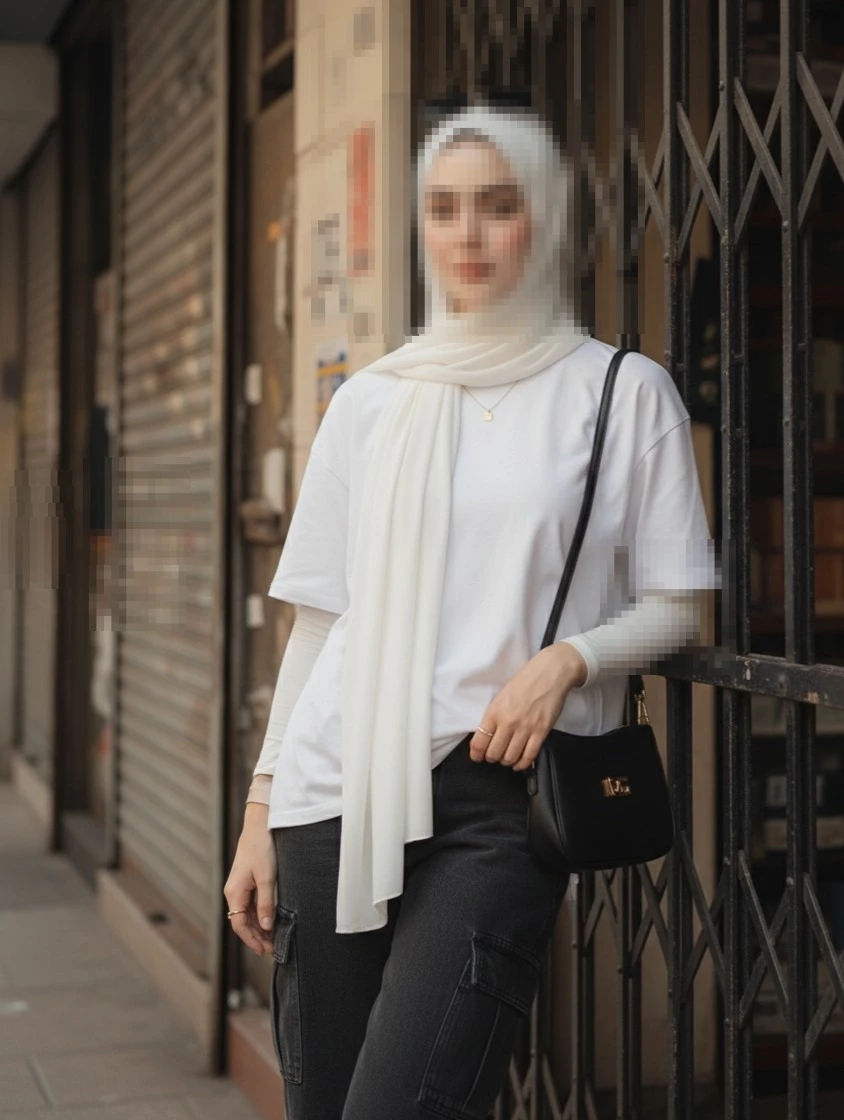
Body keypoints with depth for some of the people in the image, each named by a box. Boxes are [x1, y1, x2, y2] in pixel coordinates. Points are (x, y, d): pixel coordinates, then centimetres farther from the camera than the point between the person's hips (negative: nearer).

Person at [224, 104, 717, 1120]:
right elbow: (318, 617, 14)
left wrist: (567, 658, -12)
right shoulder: (371, 399, 13)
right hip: (341, 791, 3)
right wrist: (261, 805, 10)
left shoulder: (623, 392, 6)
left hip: (501, 798, -3)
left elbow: (673, 606, 8)